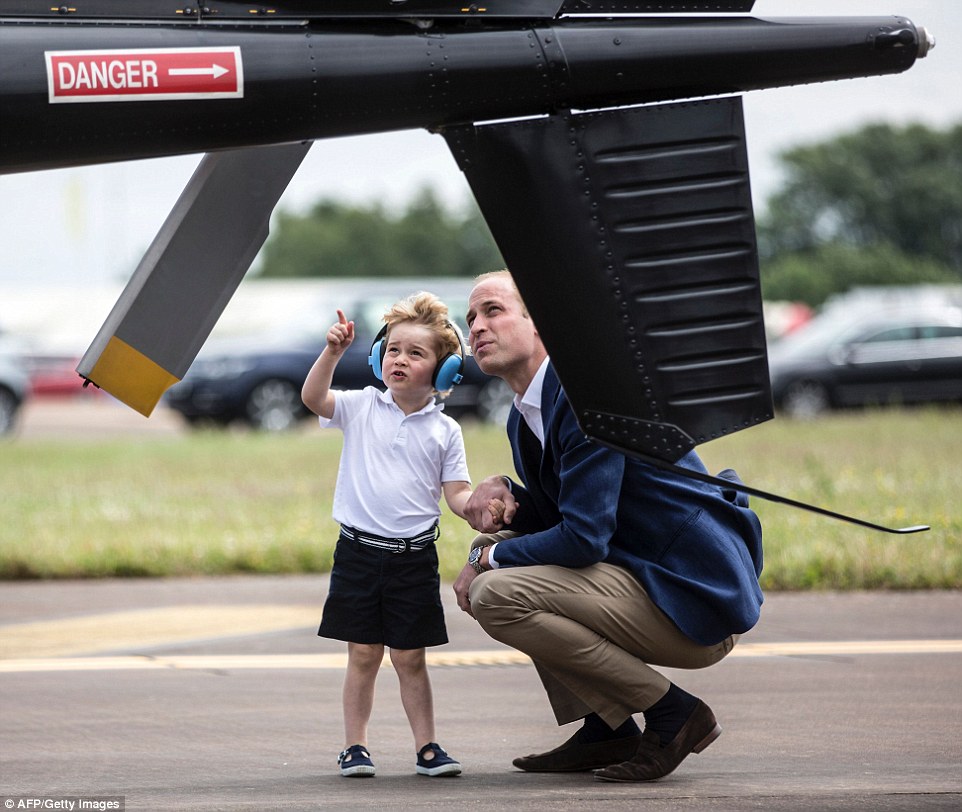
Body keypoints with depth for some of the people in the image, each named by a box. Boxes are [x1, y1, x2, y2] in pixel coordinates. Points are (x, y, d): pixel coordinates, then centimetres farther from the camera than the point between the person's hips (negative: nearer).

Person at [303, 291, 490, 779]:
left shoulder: (444, 430, 2)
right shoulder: (362, 408, 2)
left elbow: (456, 493, 2)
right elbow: (313, 398, -12)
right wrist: (333, 352, -24)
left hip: (414, 556, 0)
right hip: (359, 551, 0)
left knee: (410, 657, 4)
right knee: (363, 653, 2)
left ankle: (426, 745, 11)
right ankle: (354, 745, 10)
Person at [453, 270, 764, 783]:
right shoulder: (524, 417, 13)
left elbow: (583, 538, -22)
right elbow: (553, 517, 23)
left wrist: (490, 558, -7)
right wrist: (505, 492, 1)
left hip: (698, 601, -10)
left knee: (496, 595, -20)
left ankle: (672, 713, -11)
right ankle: (605, 730, 11)